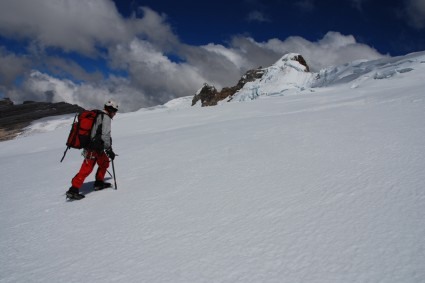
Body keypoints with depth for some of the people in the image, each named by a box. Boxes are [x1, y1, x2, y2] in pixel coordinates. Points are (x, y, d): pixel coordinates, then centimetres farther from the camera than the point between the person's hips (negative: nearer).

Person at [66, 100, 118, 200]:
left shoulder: (97, 115, 18)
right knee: (86, 169, -6)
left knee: (104, 163, 21)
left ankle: (99, 183, 31)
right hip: (94, 148, -9)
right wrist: (109, 150, -14)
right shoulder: (106, 118, -10)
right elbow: (105, 135, -19)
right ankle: (73, 190, -7)